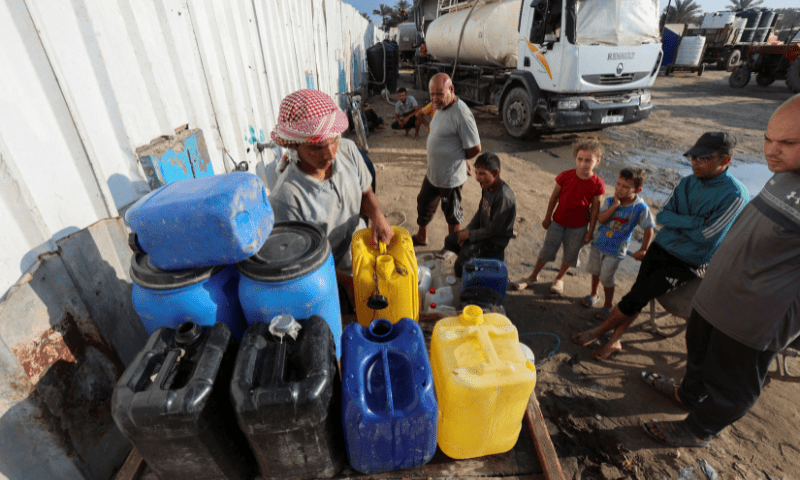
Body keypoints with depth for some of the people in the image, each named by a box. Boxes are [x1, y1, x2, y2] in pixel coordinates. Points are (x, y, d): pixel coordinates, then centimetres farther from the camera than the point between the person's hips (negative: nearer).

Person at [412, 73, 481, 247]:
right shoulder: (440, 107, 4)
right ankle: (421, 237, 47)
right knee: (424, 204, 24)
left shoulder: (461, 114, -25)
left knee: (452, 213, 11)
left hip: (450, 177, -9)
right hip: (433, 173, 9)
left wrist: (460, 159, -3)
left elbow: (475, 149, -22)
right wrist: (462, 159, 9)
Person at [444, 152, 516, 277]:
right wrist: (467, 230, -2)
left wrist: (470, 234, -15)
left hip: (495, 240, -9)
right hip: (483, 231, 9)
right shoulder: (487, 187, -3)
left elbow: (494, 229, -26)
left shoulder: (503, 197, -30)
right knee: (449, 241, 14)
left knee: (460, 266, -17)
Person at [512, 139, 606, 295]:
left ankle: (559, 279, 40)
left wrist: (590, 231, -3)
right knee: (547, 251, 12)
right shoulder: (565, 176, -13)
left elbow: (595, 209, -7)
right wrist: (547, 217, 4)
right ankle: (533, 276, 31)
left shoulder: (598, 184, -14)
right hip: (558, 222, 1)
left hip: (579, 227, 0)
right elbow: (554, 197, -2)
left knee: (570, 255, 15)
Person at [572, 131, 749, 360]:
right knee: (637, 296, 1)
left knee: (635, 298, -10)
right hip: (660, 248, 5)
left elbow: (706, 235, -21)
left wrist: (676, 221, -7)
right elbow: (661, 216, -2)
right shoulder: (687, 182, 3)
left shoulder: (735, 195, -16)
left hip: (686, 264, -5)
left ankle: (599, 331, 9)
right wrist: (693, 221, -17)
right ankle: (614, 341, 13)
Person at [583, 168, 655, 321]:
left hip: (615, 251, -3)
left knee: (606, 278, 3)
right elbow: (600, 219, -20)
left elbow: (648, 230, -9)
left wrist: (644, 249, -9)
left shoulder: (641, 208, -16)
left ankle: (608, 305, 26)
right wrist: (615, 205, -26)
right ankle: (594, 294, 45)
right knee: (595, 271, 20)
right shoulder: (610, 201, -9)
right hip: (598, 243, 4)